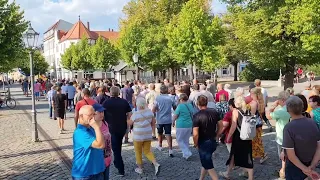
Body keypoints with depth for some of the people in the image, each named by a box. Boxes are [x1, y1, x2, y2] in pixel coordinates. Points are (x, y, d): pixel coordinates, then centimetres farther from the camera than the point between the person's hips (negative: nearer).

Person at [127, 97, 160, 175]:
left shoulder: (135, 114, -18)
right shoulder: (149, 111, -4)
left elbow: (129, 123, -3)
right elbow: (153, 122, 4)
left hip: (138, 136, -4)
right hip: (148, 135, 5)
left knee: (138, 152, 15)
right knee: (147, 151, 15)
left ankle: (140, 169, 25)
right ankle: (156, 164, -4)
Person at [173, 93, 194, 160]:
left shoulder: (180, 106, -12)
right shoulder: (190, 106, 8)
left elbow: (175, 116, -8)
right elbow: (193, 115, 16)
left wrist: (173, 122, 9)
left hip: (181, 126, -7)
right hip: (190, 125, 7)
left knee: (180, 140, 5)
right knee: (186, 140, 18)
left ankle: (187, 153, -6)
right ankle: (185, 154, 23)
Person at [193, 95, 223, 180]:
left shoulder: (197, 116, -19)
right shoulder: (214, 112, -1)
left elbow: (195, 134, -22)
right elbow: (220, 127, 6)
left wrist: (196, 144, -6)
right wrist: (215, 137, 16)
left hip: (203, 143, -7)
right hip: (213, 142, 7)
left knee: (209, 166, 6)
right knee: (206, 162, 24)